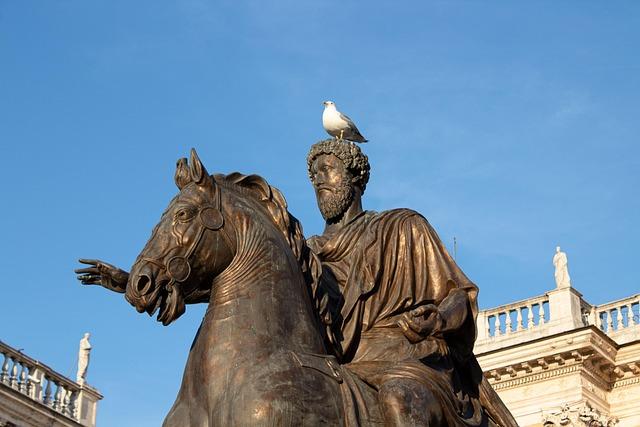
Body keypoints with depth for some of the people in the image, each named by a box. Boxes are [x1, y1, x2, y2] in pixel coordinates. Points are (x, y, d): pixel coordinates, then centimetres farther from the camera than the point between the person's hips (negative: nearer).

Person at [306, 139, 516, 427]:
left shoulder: (401, 228, 15)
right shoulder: (310, 254, 26)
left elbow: (460, 294, 8)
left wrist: (438, 321, -15)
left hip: (412, 361, -3)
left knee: (398, 394, -41)